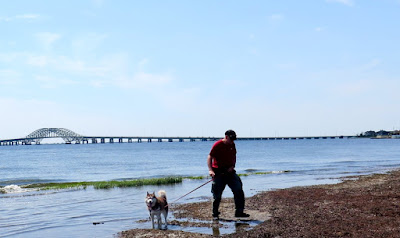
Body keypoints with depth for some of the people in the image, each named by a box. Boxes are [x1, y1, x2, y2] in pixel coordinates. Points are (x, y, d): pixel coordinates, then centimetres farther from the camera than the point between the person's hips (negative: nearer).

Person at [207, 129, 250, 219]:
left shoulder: (232, 145, 8)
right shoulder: (217, 145, -10)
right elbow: (210, 157, -12)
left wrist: (232, 166, -1)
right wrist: (210, 170, -25)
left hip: (229, 171, 5)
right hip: (218, 172, -5)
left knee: (239, 190, -3)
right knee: (217, 195, -1)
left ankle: (239, 212, 4)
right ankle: (215, 214, 15)